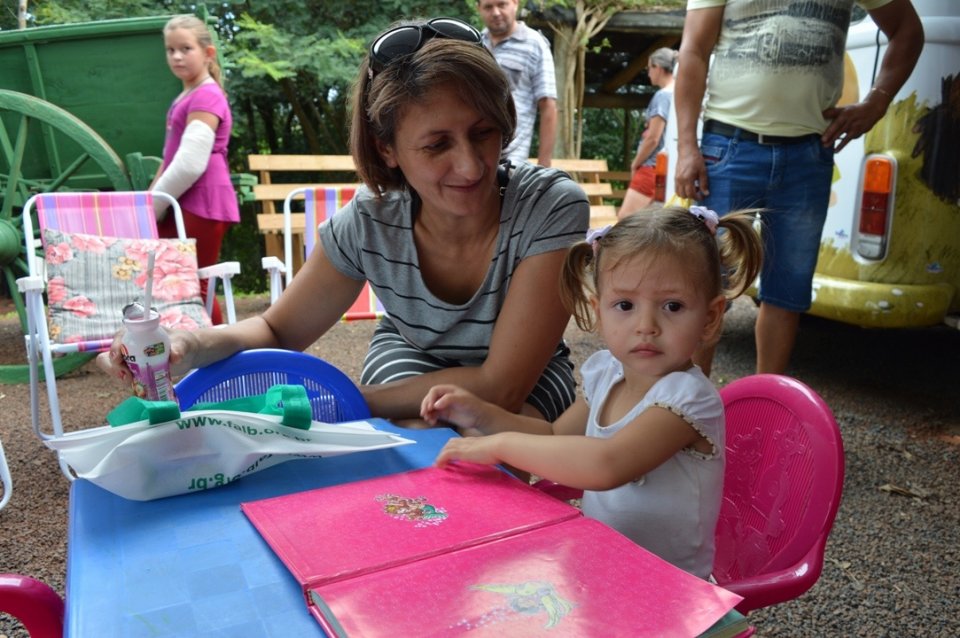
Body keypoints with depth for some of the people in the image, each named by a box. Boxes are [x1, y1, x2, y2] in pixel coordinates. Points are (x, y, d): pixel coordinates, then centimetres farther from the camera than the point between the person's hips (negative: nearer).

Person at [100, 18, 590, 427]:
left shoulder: (551, 207, -31)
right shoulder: (368, 223, -22)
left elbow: (499, 387, -30)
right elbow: (279, 330, -7)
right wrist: (190, 347, -31)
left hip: (527, 381, 0)